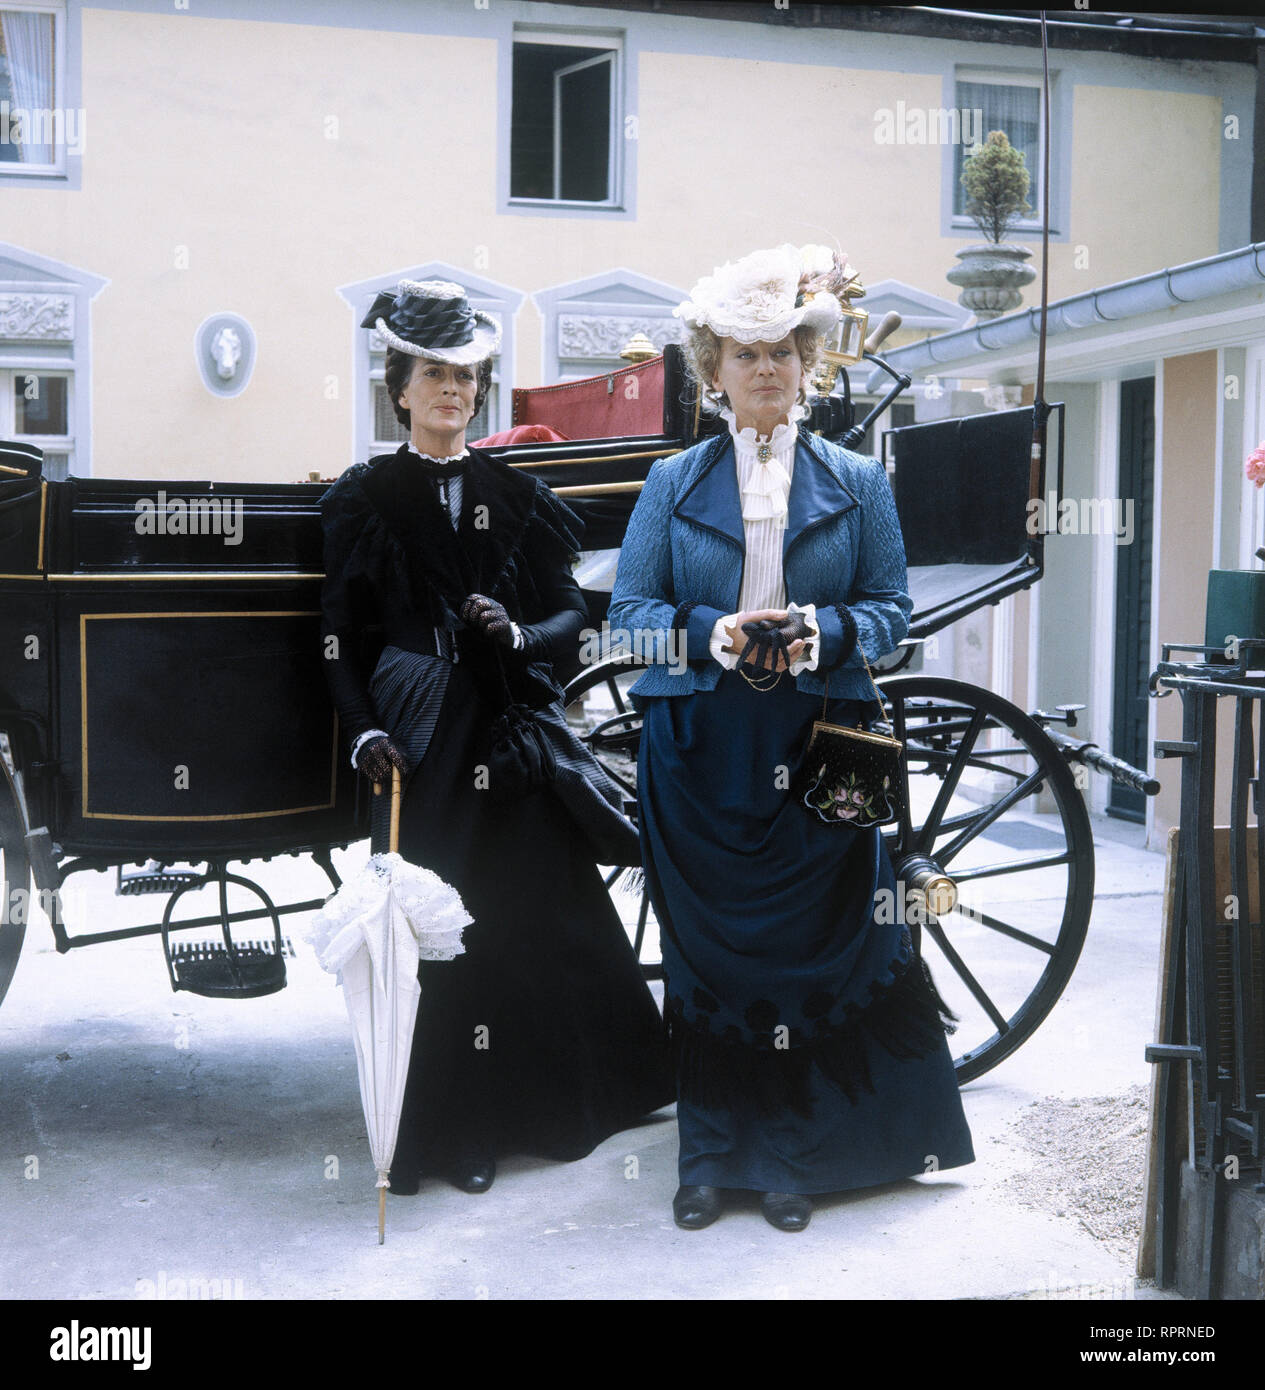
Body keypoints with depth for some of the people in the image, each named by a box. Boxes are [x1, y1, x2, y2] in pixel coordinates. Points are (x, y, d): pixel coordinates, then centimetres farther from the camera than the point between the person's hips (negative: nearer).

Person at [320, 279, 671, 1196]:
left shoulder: (516, 497, 10)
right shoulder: (368, 499, 6)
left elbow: (571, 617, 10)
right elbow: (341, 637, 3)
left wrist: (519, 635, -11)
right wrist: (366, 734, -9)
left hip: (515, 737, 2)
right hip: (421, 744, -2)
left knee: (542, 916, 2)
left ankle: (555, 1102, 18)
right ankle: (454, 1126, 7)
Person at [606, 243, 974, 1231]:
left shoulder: (858, 483, 10)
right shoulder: (673, 485, 9)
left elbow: (892, 605, 7)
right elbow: (629, 609, 5)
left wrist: (826, 631, -14)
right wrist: (710, 632, -14)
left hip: (815, 749, 0)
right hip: (698, 752, 0)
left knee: (808, 946, 1)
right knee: (705, 951, 3)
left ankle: (793, 1155, 14)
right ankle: (710, 1150, 15)